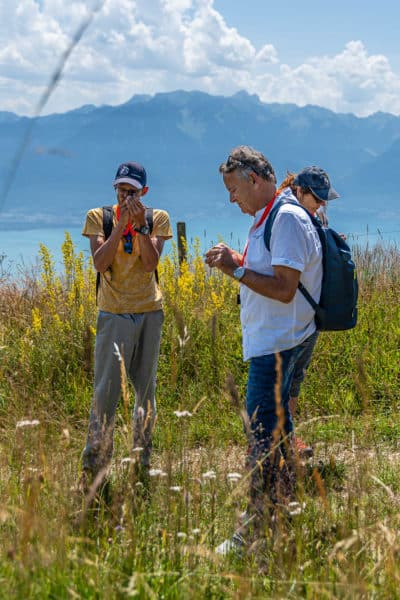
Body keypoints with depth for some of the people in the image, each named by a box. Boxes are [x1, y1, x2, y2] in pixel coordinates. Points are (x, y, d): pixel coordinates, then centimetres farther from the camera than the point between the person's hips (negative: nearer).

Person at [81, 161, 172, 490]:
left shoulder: (158, 219, 3)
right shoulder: (99, 217, 1)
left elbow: (150, 263, -10)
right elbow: (100, 263, -12)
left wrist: (140, 224, -20)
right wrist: (121, 223, -17)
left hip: (149, 313, 2)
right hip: (114, 314, -2)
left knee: (146, 389, 8)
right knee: (107, 389, -8)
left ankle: (142, 460, 20)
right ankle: (94, 463, -4)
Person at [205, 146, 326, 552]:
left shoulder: (288, 219, -17)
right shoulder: (265, 218, 15)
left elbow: (284, 289, -22)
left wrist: (237, 271, -19)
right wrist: (237, 262, 8)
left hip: (277, 344, -11)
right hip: (268, 340, 11)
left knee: (263, 429, -9)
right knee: (277, 426, 16)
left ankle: (257, 527, -6)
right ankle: (285, 508, 27)